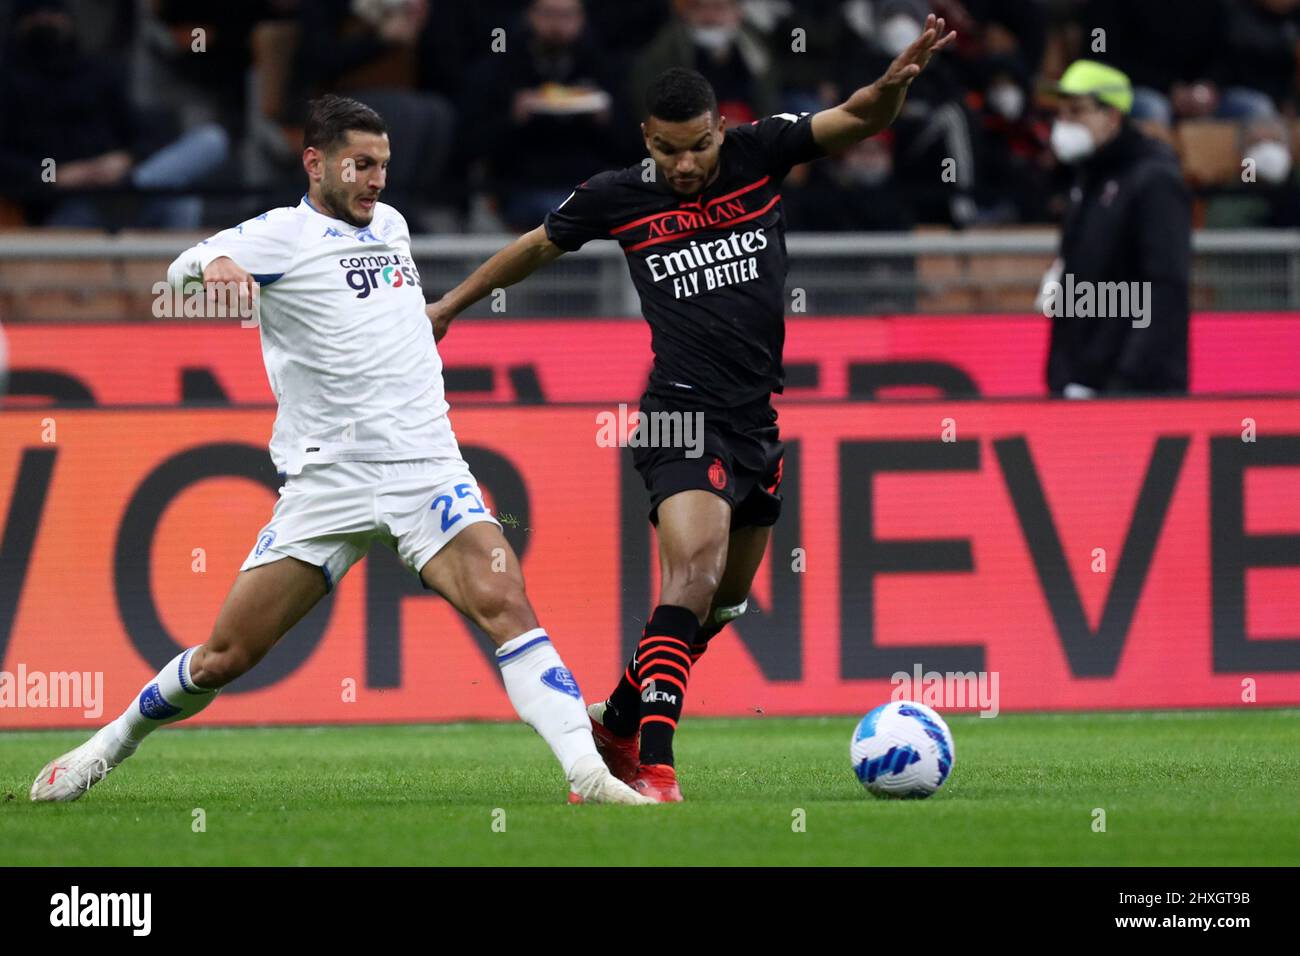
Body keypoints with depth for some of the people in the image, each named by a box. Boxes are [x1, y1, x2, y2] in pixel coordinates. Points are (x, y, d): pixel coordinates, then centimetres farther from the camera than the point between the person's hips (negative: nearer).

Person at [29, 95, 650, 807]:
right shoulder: (282, 235, -1)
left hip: (426, 468, 3)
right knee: (224, 658, 0)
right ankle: (111, 747, 24)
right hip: (326, 482, -3)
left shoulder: (391, 224, 17)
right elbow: (184, 268, -20)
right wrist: (214, 265, -41)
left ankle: (587, 772, -28)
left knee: (504, 604, -20)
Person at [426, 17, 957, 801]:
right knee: (694, 569, -26)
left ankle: (617, 722, 37)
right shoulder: (616, 198, -2)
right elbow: (535, 249, 15)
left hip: (757, 418, 5)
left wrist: (893, 84, -32)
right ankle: (653, 768, -32)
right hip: (684, 412, -5)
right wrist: (450, 306, 25)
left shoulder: (758, 153, 0)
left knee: (723, 602, 17)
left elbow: (858, 120, -9)